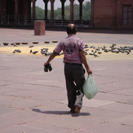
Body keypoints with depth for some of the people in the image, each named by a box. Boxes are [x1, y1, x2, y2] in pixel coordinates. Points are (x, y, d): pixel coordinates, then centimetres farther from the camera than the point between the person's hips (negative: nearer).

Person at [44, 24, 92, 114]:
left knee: (70, 88, 13)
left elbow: (54, 53, 10)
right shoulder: (79, 41, -7)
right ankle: (77, 104, -10)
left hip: (67, 66, 4)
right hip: (77, 66, -4)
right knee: (81, 87, 8)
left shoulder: (63, 42, 5)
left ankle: (72, 107, 17)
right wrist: (87, 68, -11)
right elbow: (82, 56, -14)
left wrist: (47, 62, 26)